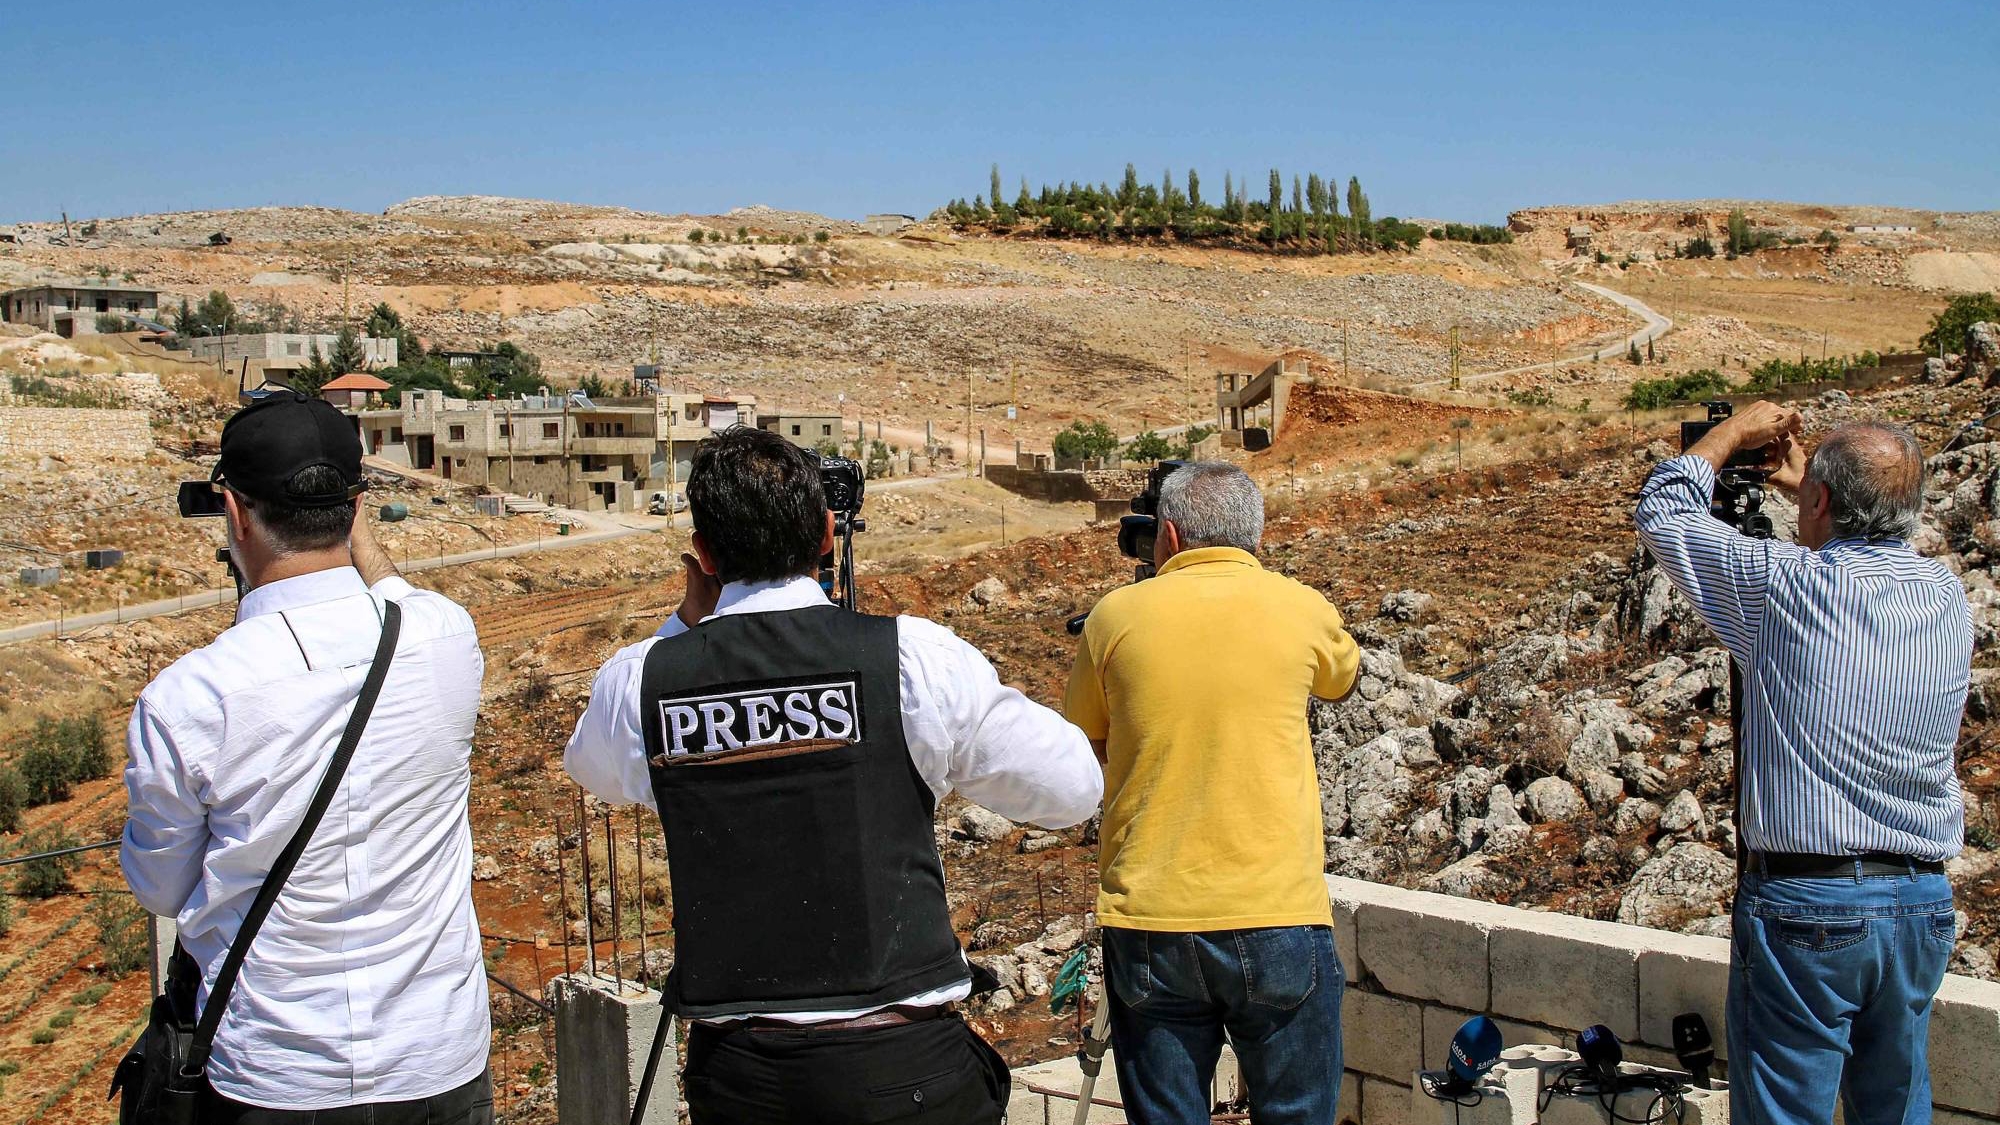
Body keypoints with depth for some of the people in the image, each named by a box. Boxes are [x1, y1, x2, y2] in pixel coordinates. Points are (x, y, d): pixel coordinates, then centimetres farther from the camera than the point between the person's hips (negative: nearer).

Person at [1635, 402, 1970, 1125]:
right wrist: (1806, 487, 34)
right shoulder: (1947, 598, 2)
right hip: (1924, 904, 6)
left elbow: (1663, 511, 2)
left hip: (1804, 904, -5)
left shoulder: (1786, 585, -13)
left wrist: (1737, 430, 15)